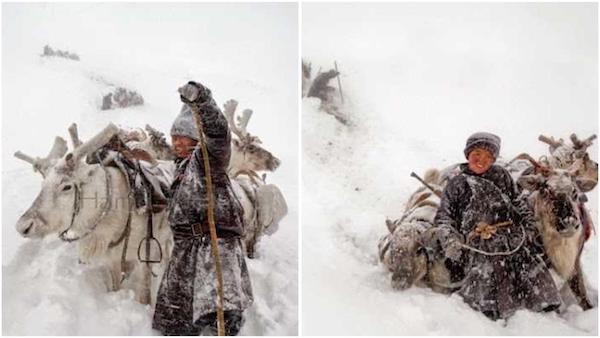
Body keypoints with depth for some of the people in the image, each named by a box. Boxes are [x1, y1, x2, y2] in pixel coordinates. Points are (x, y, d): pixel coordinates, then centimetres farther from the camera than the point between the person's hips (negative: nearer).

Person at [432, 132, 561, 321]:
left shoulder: (501, 175, 24)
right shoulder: (457, 184, 17)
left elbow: (519, 204, 24)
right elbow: (443, 217, 11)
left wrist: (529, 229, 10)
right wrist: (450, 240, -7)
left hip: (515, 238, 3)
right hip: (480, 247, -3)